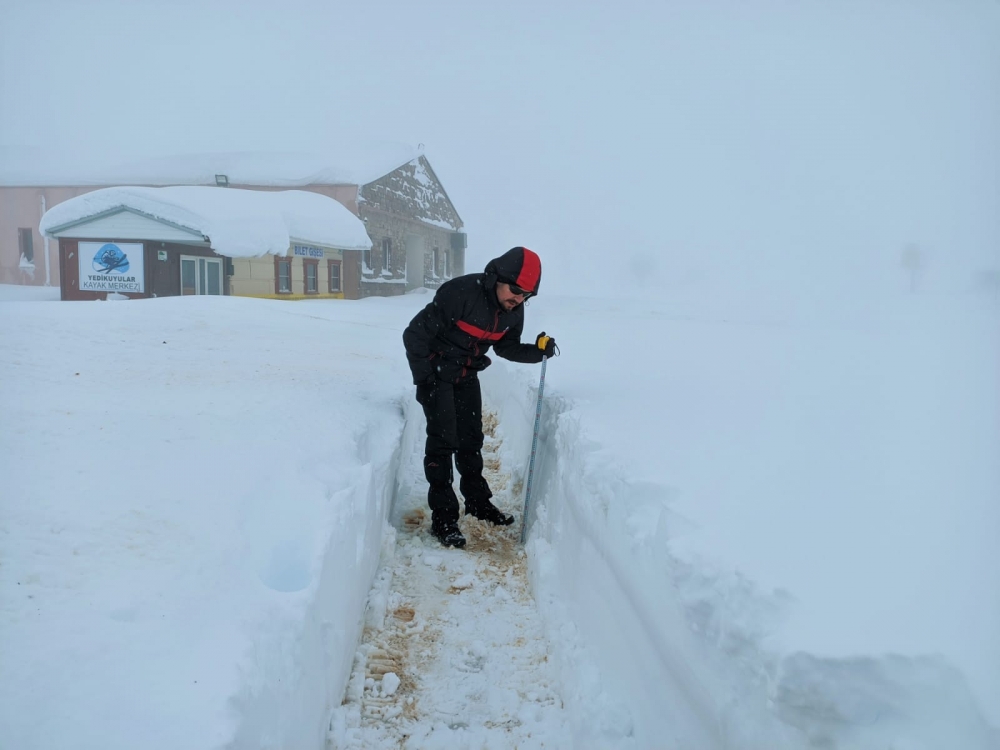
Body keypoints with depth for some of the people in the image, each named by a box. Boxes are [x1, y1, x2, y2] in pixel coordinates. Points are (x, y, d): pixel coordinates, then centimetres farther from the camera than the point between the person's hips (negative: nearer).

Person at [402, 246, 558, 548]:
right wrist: (424, 379, -22)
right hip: (436, 372, -6)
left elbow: (507, 347, 8)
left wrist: (538, 351, -11)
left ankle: (478, 501, 32)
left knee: (471, 437, 15)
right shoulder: (461, 293, -31)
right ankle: (443, 516, -1)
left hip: (467, 375, 7)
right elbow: (416, 333, -25)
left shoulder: (514, 312, -8)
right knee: (443, 439, -9)